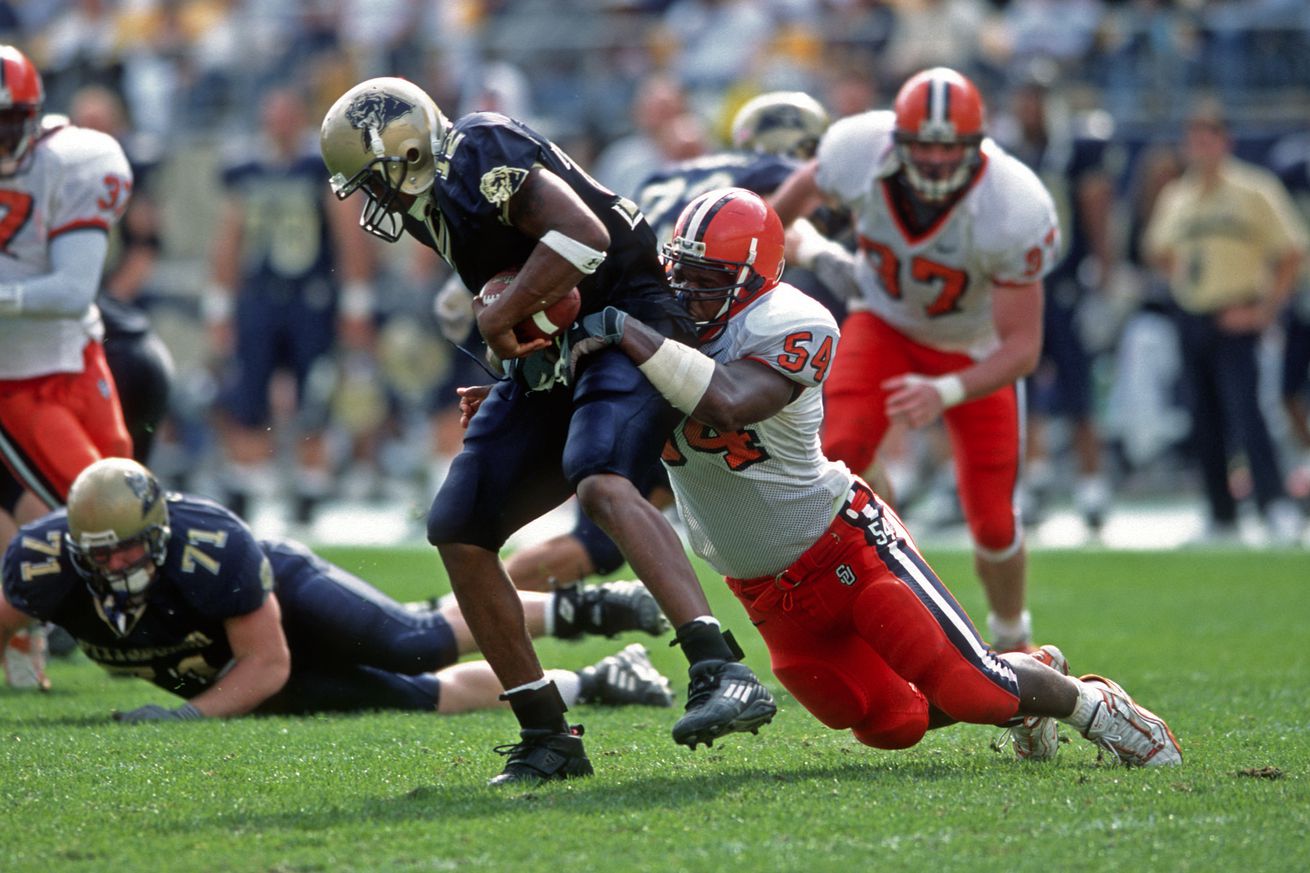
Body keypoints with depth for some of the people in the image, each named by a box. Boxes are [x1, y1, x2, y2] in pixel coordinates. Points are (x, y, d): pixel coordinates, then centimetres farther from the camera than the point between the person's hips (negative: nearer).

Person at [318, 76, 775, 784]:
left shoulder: (475, 156, -16)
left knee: (599, 482, -35)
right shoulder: (435, 193, 13)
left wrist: (499, 318, -18)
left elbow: (583, 236, -27)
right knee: (458, 529, 1)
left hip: (627, 325, -10)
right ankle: (547, 739, 6)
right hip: (553, 354, 10)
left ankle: (721, 676, -45)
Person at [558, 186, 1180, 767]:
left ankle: (1092, 705, 21)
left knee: (967, 686, -9)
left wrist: (625, 333, -43)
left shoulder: (787, 327, -24)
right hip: (765, 591, 6)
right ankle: (1033, 676, 36)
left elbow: (727, 404, -42)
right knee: (893, 725, 9)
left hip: (845, 544, -6)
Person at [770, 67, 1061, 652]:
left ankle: (1011, 635, 33)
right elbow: (808, 186, -1)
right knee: (838, 454, -26)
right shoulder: (858, 153, -29)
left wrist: (945, 394, -47)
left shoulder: (1014, 212, -36)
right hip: (886, 324, 1)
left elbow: (1022, 347, -30)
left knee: (992, 523, 2)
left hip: (976, 352, -1)